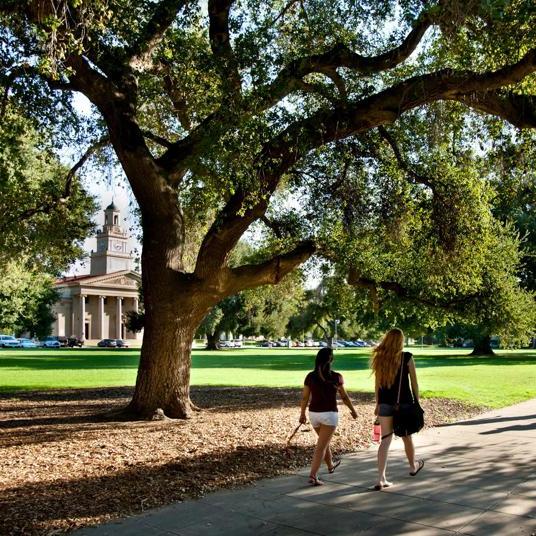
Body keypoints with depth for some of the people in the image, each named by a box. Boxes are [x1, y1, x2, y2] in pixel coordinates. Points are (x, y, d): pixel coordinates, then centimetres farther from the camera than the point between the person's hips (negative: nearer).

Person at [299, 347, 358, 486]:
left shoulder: (310, 377, -3)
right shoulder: (336, 377, -9)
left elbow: (305, 398, 2)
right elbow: (344, 396, 2)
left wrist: (302, 414, 17)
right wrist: (353, 410, 18)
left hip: (313, 413, 4)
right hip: (329, 414, -4)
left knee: (324, 441, 26)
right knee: (321, 446, -2)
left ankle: (330, 465, 47)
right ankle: (313, 476, -9)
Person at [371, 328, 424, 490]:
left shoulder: (380, 358, 0)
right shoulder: (407, 358, -8)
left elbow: (377, 384, 4)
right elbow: (414, 382, -3)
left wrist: (377, 404, 13)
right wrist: (417, 402, 8)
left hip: (385, 403, 2)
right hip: (404, 402, -1)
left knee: (385, 440, 2)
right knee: (407, 436, 19)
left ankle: (381, 479, -6)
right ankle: (413, 466, 43)